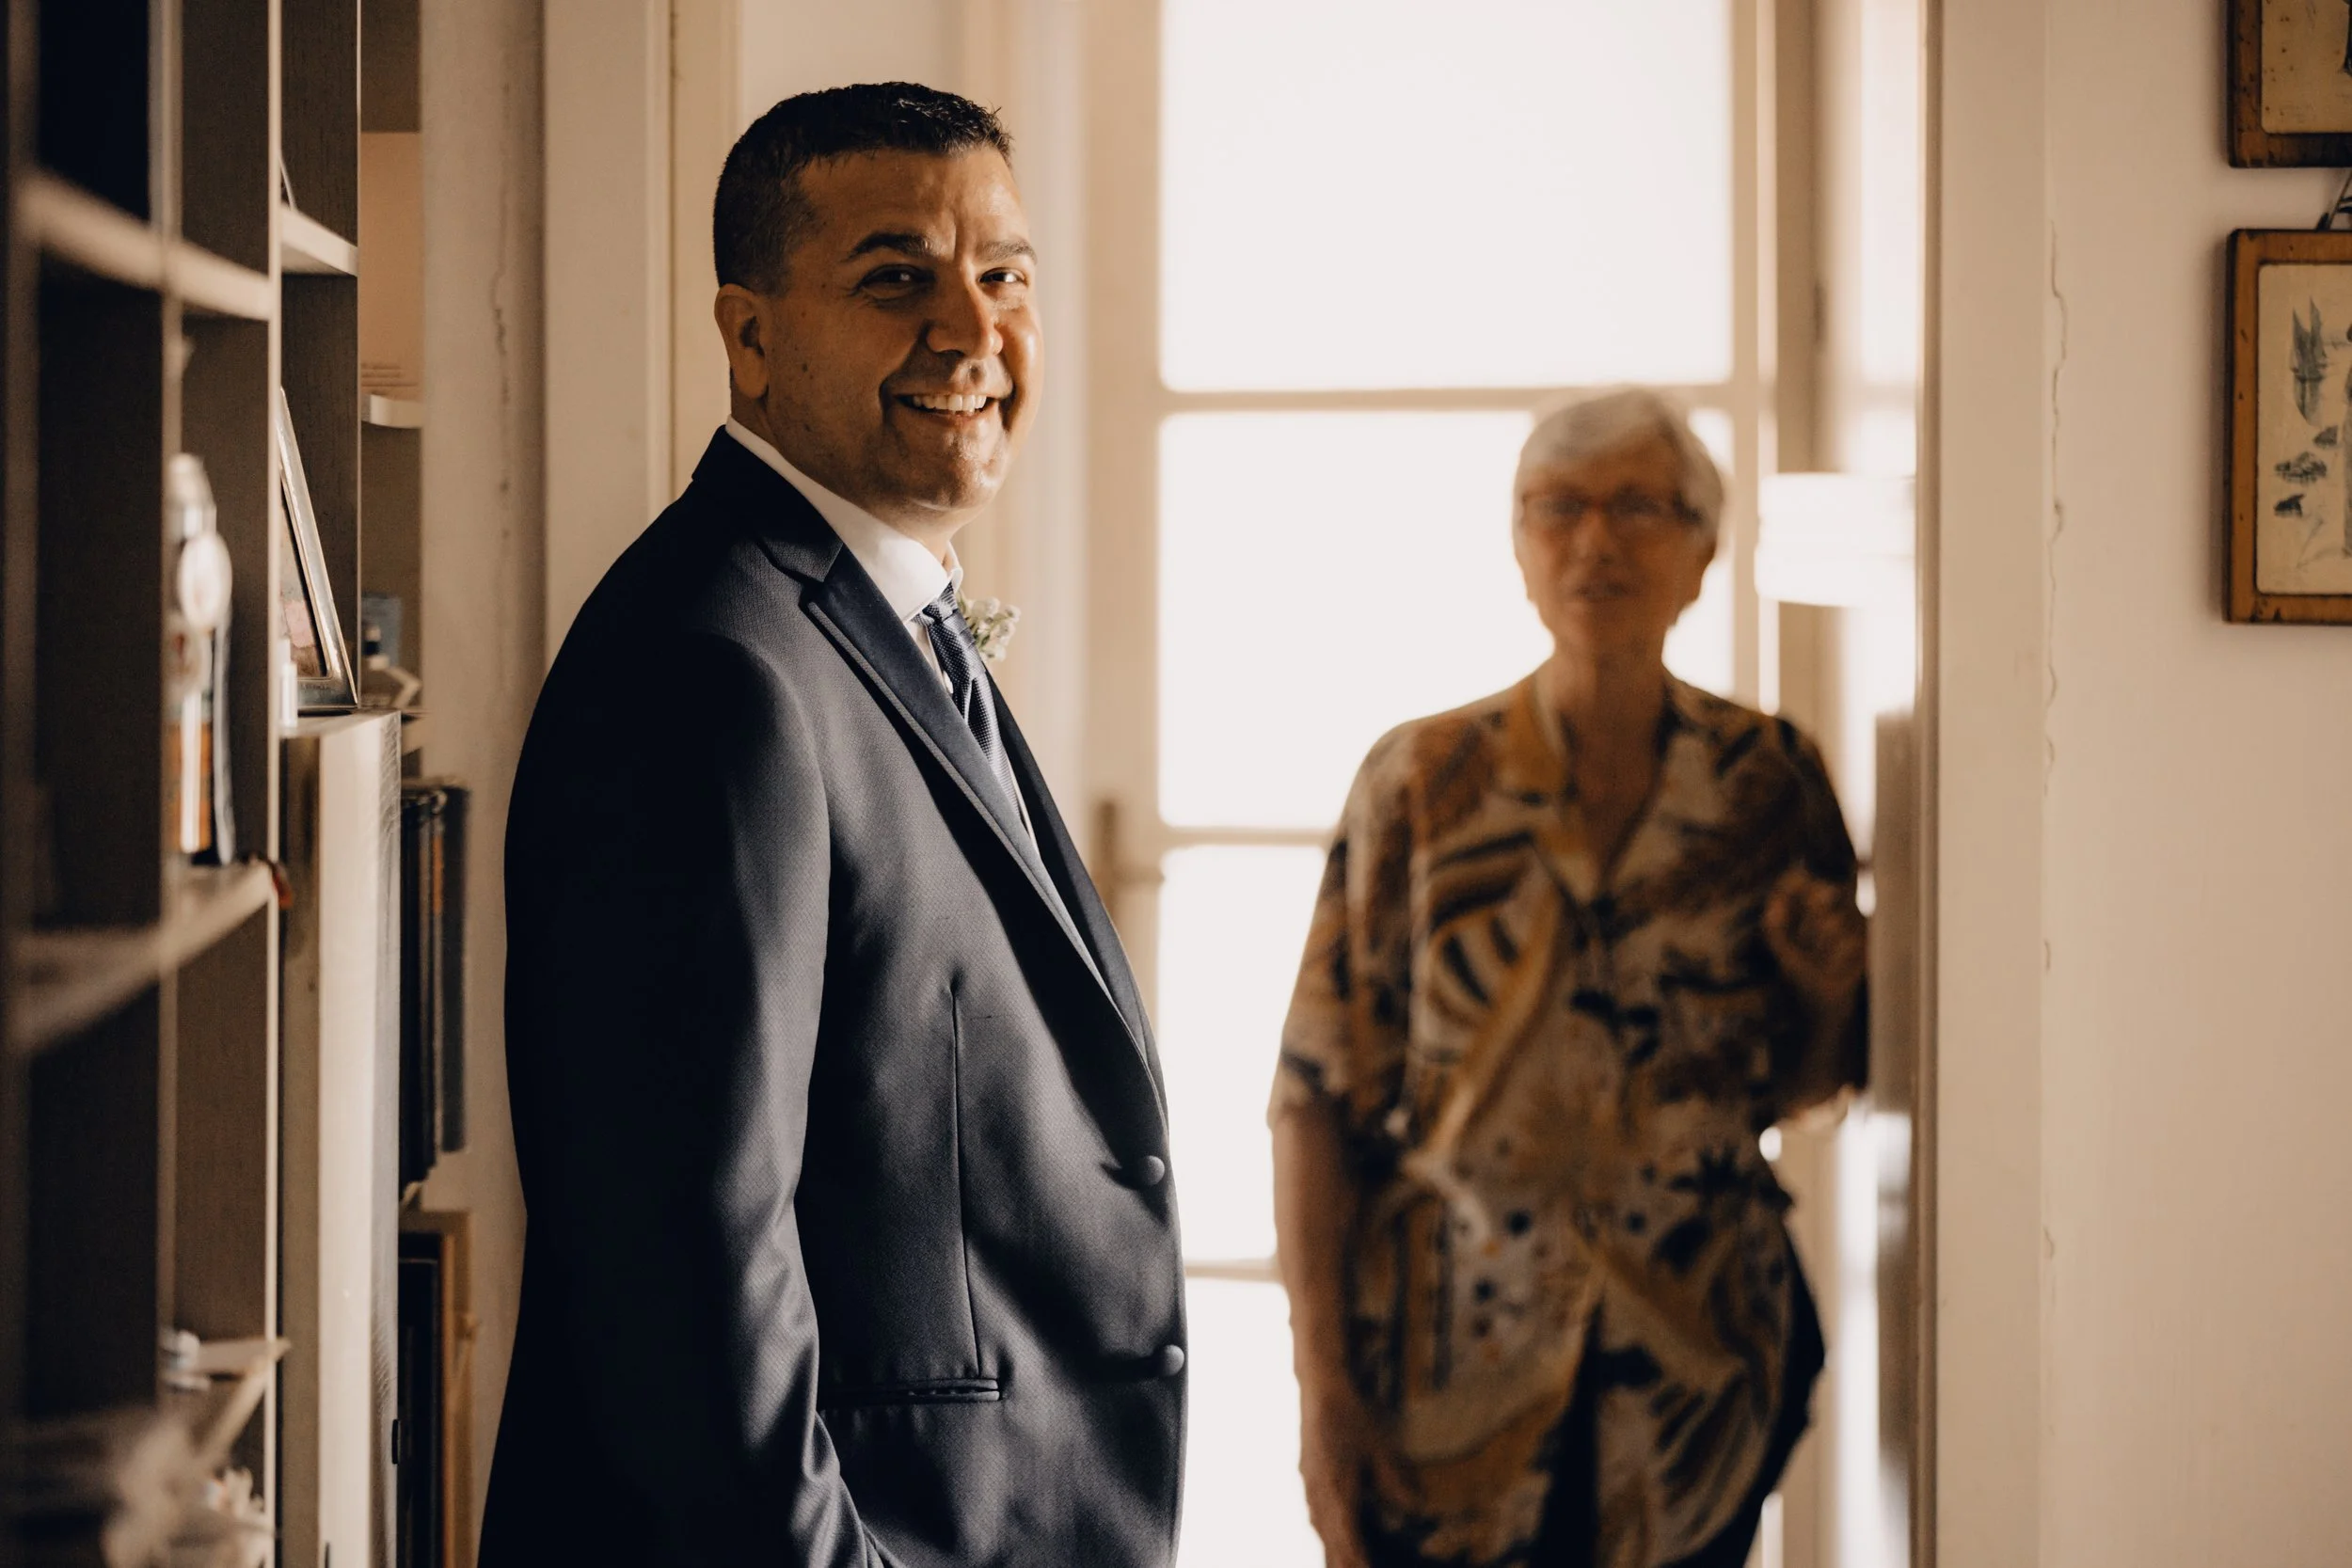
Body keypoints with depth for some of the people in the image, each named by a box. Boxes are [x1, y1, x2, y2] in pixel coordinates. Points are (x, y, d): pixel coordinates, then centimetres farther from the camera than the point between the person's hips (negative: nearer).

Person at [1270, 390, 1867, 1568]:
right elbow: (1319, 1097, -5)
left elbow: (1794, 1085, 13)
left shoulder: (1767, 784, 1)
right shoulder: (1423, 783, -5)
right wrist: (1320, 1384, -9)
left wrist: (1827, 993, -9)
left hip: (1693, 1369, 2)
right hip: (1451, 1360, -2)